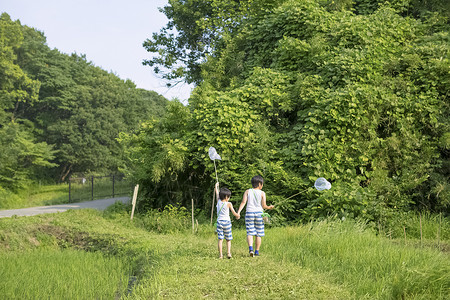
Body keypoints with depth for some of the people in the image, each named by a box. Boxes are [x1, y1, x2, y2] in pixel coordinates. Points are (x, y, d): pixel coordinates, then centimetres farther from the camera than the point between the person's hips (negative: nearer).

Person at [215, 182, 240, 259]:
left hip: (219, 222, 2)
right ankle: (228, 253, -4)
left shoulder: (219, 201, 1)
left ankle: (220, 254, -5)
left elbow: (217, 195, 19)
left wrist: (216, 187, 37)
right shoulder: (228, 204, -8)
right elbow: (234, 213, -5)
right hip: (227, 222, -2)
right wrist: (238, 216, 18)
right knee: (228, 239, 9)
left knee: (220, 239, 1)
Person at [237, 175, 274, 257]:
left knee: (250, 233, 0)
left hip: (249, 213, 1)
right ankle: (257, 251, 11)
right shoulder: (262, 193, 0)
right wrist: (269, 207, 17)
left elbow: (243, 202, -6)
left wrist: (238, 212, -12)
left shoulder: (247, 191, 5)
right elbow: (264, 206, -2)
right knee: (258, 234, 9)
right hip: (259, 213, -1)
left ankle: (250, 248, -22)